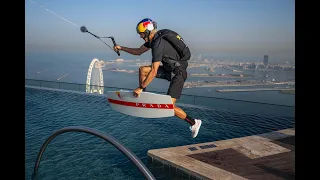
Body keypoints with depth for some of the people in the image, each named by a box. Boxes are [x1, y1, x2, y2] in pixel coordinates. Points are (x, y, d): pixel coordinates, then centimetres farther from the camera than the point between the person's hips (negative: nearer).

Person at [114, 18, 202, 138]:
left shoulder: (158, 44, -26)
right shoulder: (153, 38, 4)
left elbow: (154, 71, -29)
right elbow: (138, 51, 17)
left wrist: (140, 88, -23)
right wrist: (121, 48, 12)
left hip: (178, 73, -9)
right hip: (169, 69, 9)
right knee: (142, 69, 3)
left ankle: (194, 123, 5)